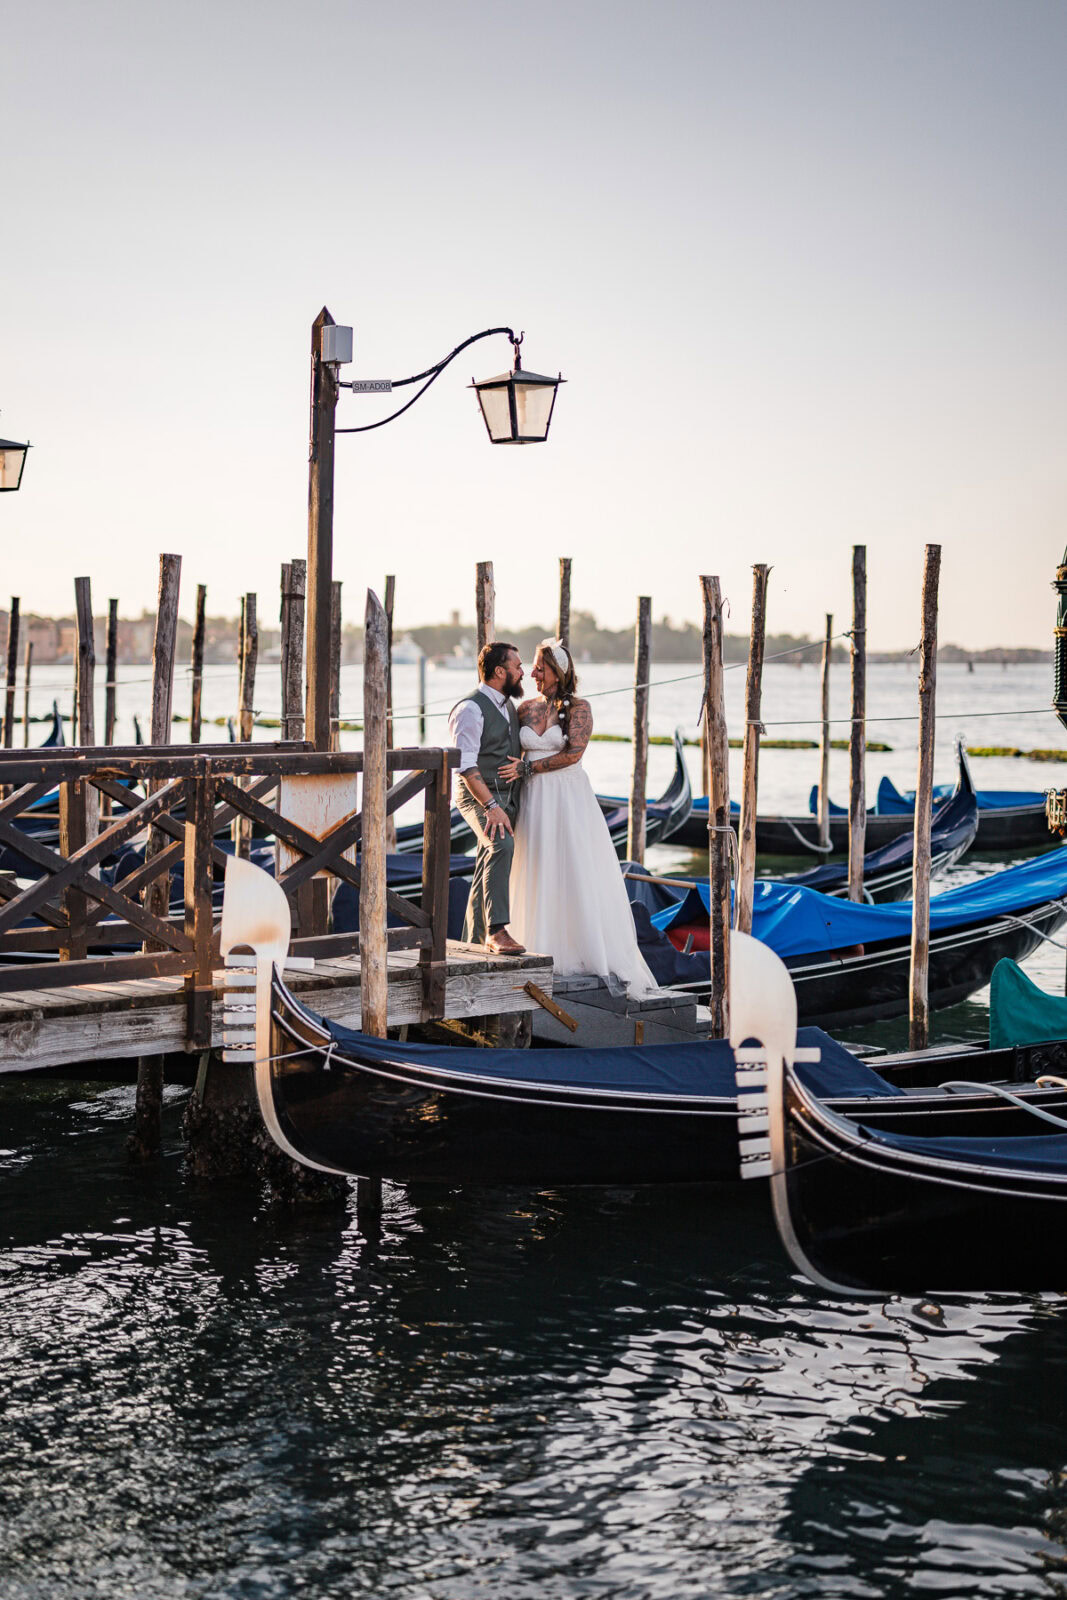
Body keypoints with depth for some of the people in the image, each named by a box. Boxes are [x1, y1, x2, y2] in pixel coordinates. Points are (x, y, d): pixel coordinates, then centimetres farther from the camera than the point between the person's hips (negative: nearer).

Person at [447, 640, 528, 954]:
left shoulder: (508, 705, 16)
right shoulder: (471, 708, -13)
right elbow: (466, 765, -19)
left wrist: (520, 764, 2)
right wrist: (491, 806, -27)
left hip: (508, 796, 9)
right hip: (479, 796, -9)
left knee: (486, 874, 11)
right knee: (502, 845, -31)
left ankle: (474, 942, 19)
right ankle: (497, 931, -37)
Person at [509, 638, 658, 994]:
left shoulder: (578, 708, -4)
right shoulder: (526, 708, 10)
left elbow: (573, 752, -15)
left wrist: (530, 768, -13)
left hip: (569, 799, -5)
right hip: (535, 801, 5)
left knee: (578, 875, -3)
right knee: (540, 879, 4)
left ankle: (598, 956, 3)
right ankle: (548, 957, 8)